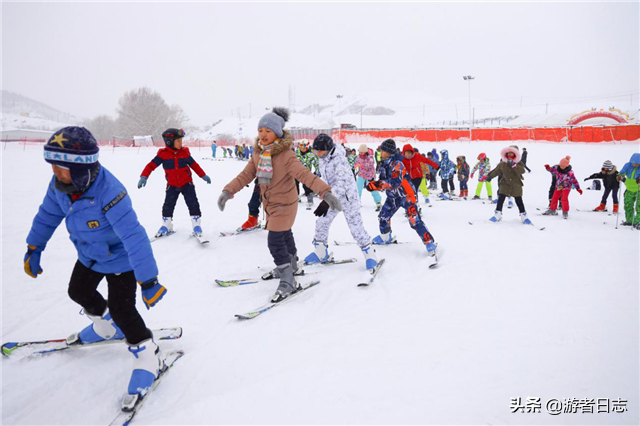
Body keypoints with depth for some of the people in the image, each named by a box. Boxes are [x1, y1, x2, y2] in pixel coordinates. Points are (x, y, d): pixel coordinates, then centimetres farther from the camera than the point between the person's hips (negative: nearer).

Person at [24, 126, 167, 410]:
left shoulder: (109, 193, -41)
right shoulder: (60, 184, -18)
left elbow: (134, 238, -43)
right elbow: (48, 215, 3)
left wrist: (148, 281, -43)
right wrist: (33, 249, 11)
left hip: (119, 259, -8)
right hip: (90, 255, 8)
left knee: (122, 309, -7)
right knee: (78, 292, 26)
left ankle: (148, 357, 13)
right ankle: (107, 327, 52)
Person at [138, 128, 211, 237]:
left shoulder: (184, 152, -5)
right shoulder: (163, 154, -11)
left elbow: (194, 165, 6)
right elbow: (151, 165, -11)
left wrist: (203, 176, 9)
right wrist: (144, 177, -24)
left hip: (187, 183, 1)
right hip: (172, 185, 0)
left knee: (193, 204, -5)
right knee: (168, 206, 1)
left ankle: (197, 225, 7)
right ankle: (166, 226, 20)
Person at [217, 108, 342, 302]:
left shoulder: (286, 155, -24)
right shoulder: (258, 153, -2)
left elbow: (305, 175, -33)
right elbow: (246, 175, 0)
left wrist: (325, 192, -45)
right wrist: (228, 191, -10)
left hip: (284, 204, -8)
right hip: (269, 203, 8)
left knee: (275, 241, -11)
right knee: (284, 234, 25)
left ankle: (288, 282, 2)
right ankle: (291, 264, 49)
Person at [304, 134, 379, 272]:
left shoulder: (339, 160, -26)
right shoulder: (323, 159, -1)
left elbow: (341, 183, -33)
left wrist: (327, 202, -41)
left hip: (347, 195, -8)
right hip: (332, 196, 8)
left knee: (355, 226, -7)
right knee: (321, 223, 8)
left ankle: (370, 256, 8)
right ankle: (320, 253, 24)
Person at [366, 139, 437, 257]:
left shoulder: (397, 164, -23)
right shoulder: (385, 164, 4)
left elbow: (395, 182, -36)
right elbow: (383, 182, 9)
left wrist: (379, 184, -42)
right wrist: (374, 185, -10)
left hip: (405, 195, -9)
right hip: (393, 196, 9)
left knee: (415, 221, -15)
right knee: (383, 217, 15)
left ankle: (430, 244, -10)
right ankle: (386, 237, 38)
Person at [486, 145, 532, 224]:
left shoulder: (519, 163, -5)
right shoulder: (502, 164, 1)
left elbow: (522, 171, -24)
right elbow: (496, 171, 16)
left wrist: (514, 165, -35)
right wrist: (490, 176, 24)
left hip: (516, 185, -1)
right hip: (505, 184, 1)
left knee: (519, 201, 2)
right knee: (500, 199, -5)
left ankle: (524, 217, 14)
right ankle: (497, 215, 6)